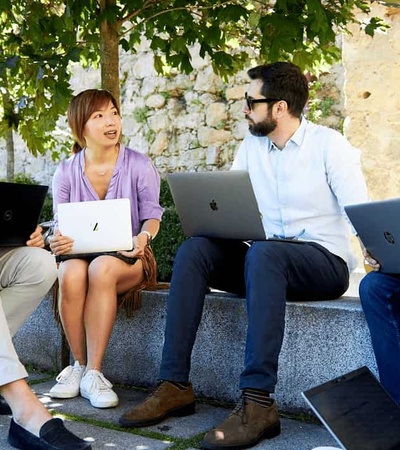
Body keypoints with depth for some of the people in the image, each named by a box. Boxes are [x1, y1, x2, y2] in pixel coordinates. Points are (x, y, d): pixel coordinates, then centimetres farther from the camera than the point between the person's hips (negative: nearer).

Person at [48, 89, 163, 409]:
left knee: (102, 268, -37)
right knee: (72, 273, -35)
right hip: (79, 253, 2)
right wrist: (57, 241, -21)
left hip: (128, 256, -1)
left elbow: (152, 214, -1)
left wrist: (144, 236, -24)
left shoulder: (139, 165, 0)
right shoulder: (66, 172, 5)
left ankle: (93, 372, -29)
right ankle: (79, 365, -15)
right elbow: (60, 225, 4)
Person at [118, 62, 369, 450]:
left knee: (262, 252, -37)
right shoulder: (250, 148, 12)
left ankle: (257, 402, -41)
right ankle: (174, 385, -22)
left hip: (325, 261, -5)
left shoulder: (329, 145, -4)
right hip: (266, 259, 5)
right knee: (194, 249, -20)